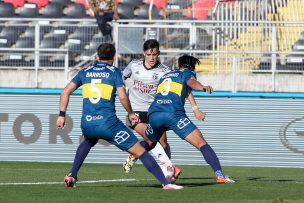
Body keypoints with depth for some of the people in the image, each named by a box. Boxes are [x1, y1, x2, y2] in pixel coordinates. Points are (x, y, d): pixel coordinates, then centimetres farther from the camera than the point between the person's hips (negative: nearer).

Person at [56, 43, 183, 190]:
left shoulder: (85, 72, 15)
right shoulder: (114, 72, 4)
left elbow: (65, 92, 10)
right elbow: (122, 97, -9)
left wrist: (62, 115, 14)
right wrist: (131, 113, 7)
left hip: (87, 125, 4)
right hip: (108, 123, -4)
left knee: (88, 143, 40)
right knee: (140, 151, 1)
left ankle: (72, 176, 27)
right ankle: (165, 183, -6)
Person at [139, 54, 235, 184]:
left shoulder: (165, 76, 33)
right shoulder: (187, 73, 15)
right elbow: (192, 82, -9)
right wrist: (203, 88, -29)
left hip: (154, 114, 5)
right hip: (174, 114, -5)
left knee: (148, 143, 32)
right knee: (201, 143, -4)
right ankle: (219, 175, -17)